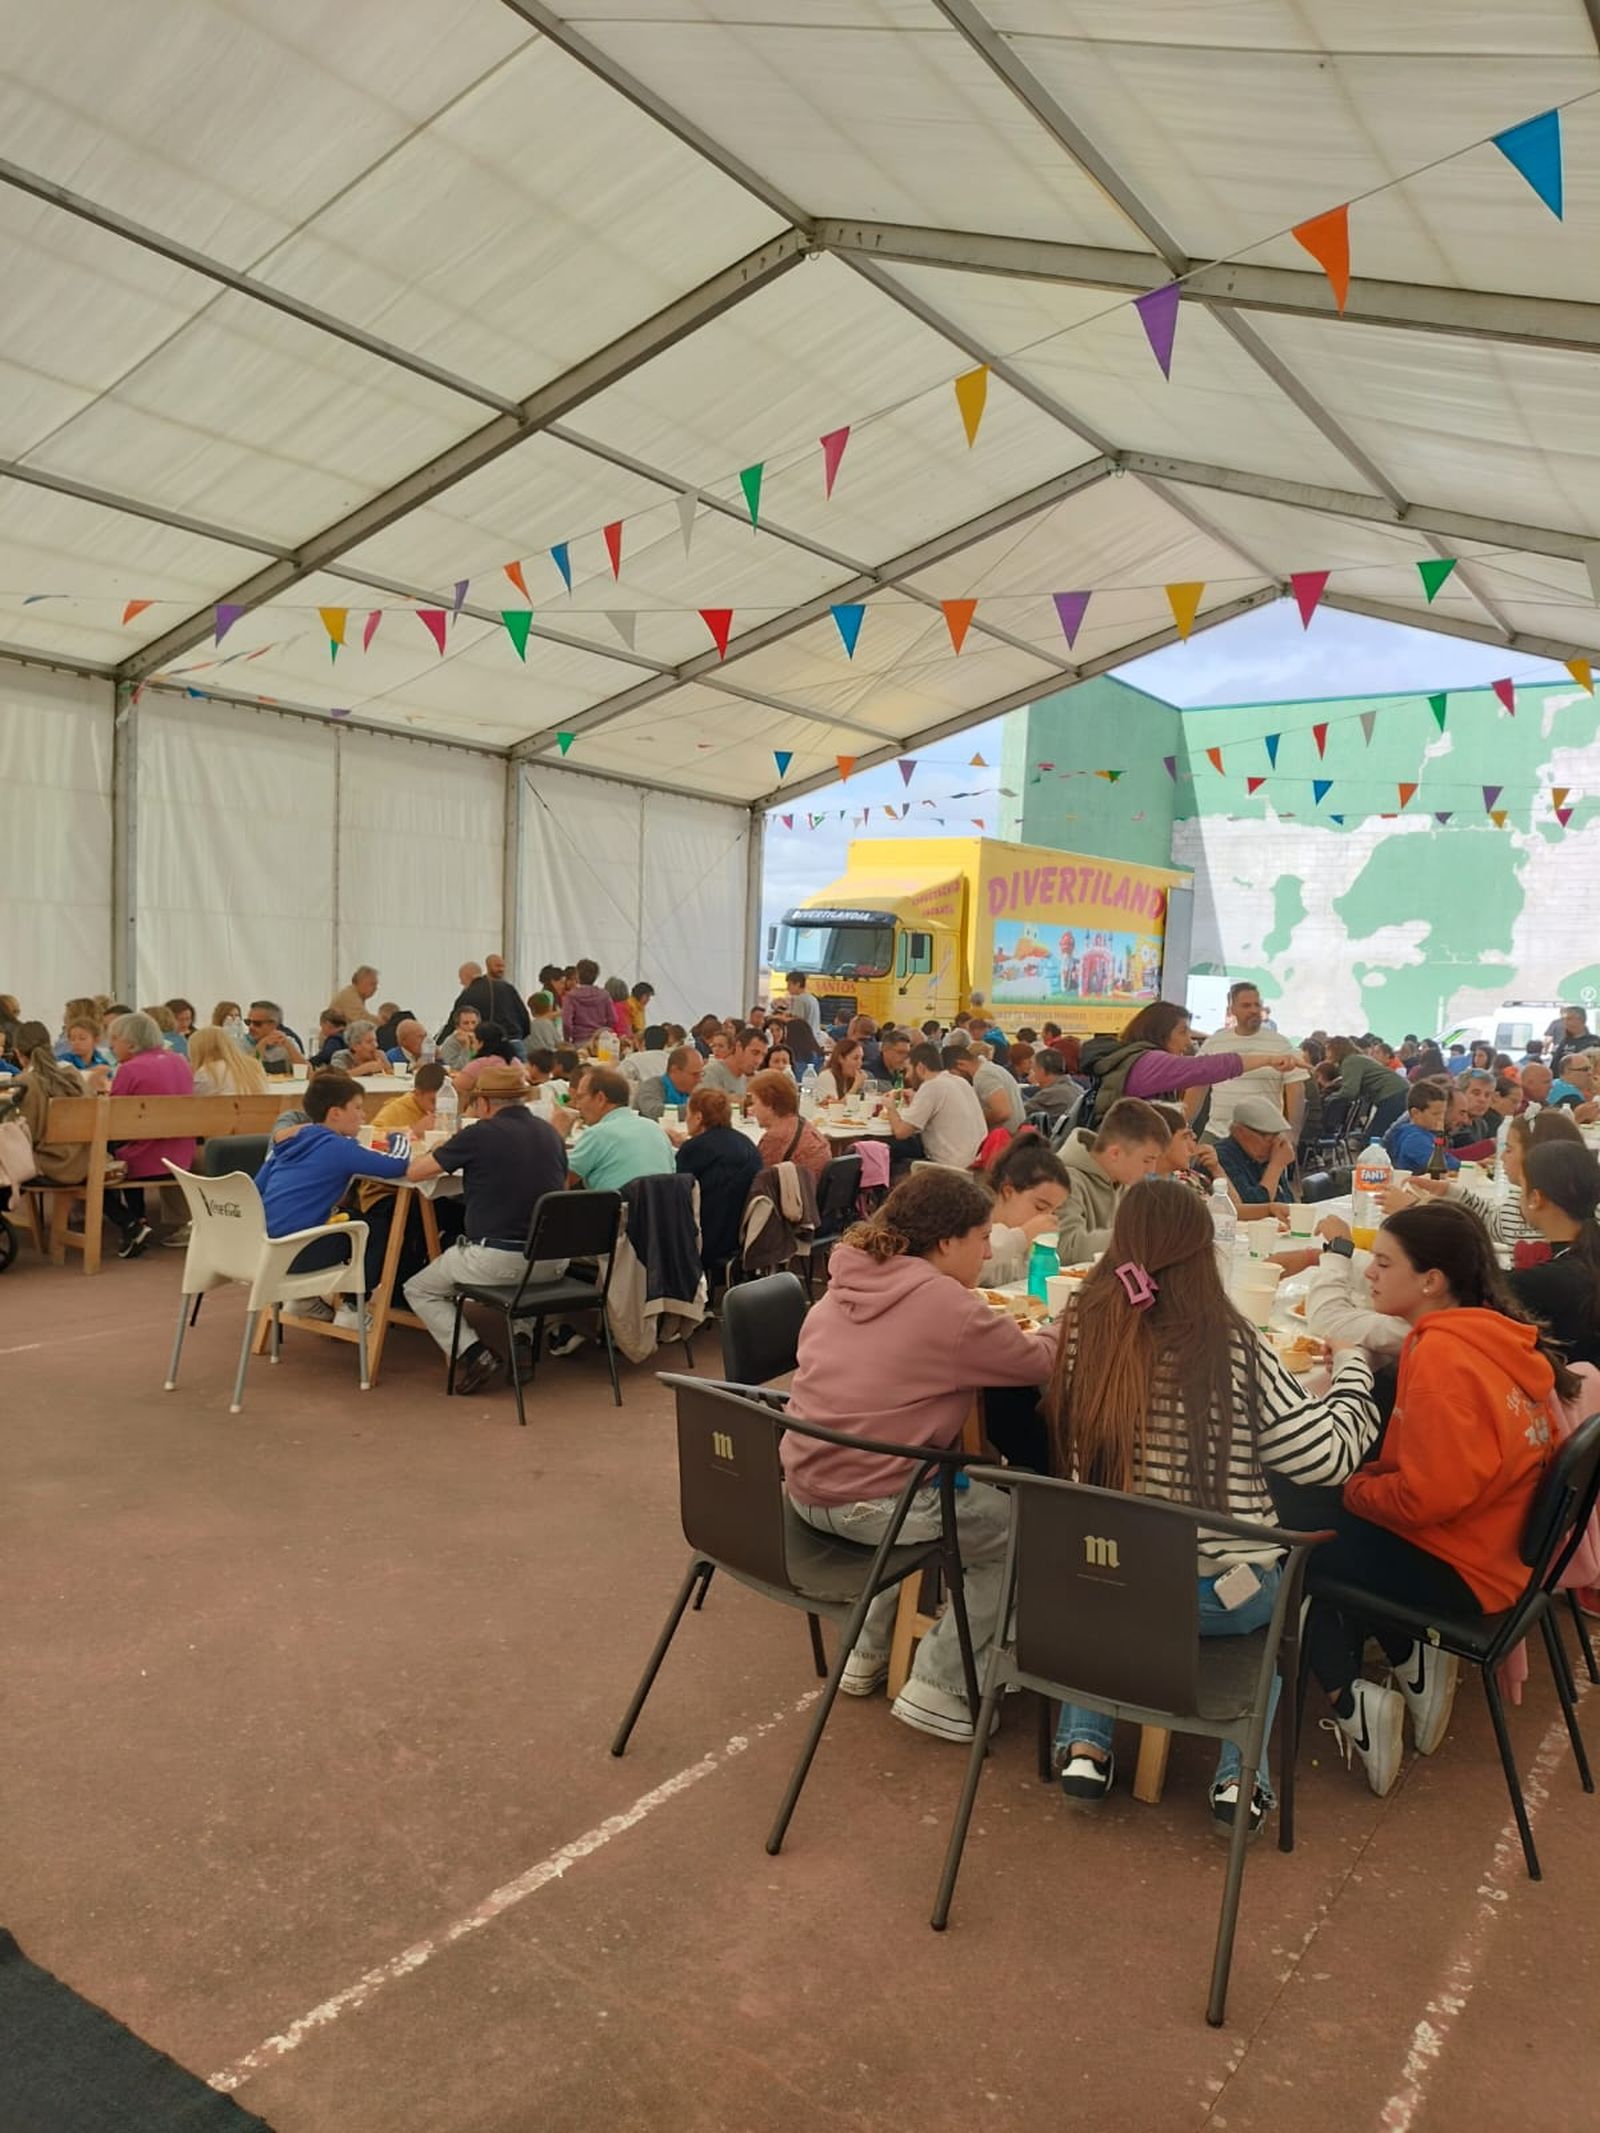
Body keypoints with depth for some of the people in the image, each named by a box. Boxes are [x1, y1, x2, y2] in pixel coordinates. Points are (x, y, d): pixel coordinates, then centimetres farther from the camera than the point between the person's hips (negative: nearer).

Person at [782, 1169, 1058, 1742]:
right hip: (870, 1503, -8)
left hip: (803, 1488, 9)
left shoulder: (846, 1283, 7)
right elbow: (1037, 1361, -7)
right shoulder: (945, 1304, -17)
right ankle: (938, 1686, 10)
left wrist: (1003, 1328, 12)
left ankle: (868, 1652, 33)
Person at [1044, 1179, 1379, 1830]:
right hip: (1222, 1598, -1)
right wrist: (1353, 1369, 7)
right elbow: (1328, 1456, -11)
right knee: (1279, 1591, 32)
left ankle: (1085, 1748, 28)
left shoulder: (1083, 1328, -10)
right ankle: (1241, 1777, 23)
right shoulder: (1234, 1348, -17)